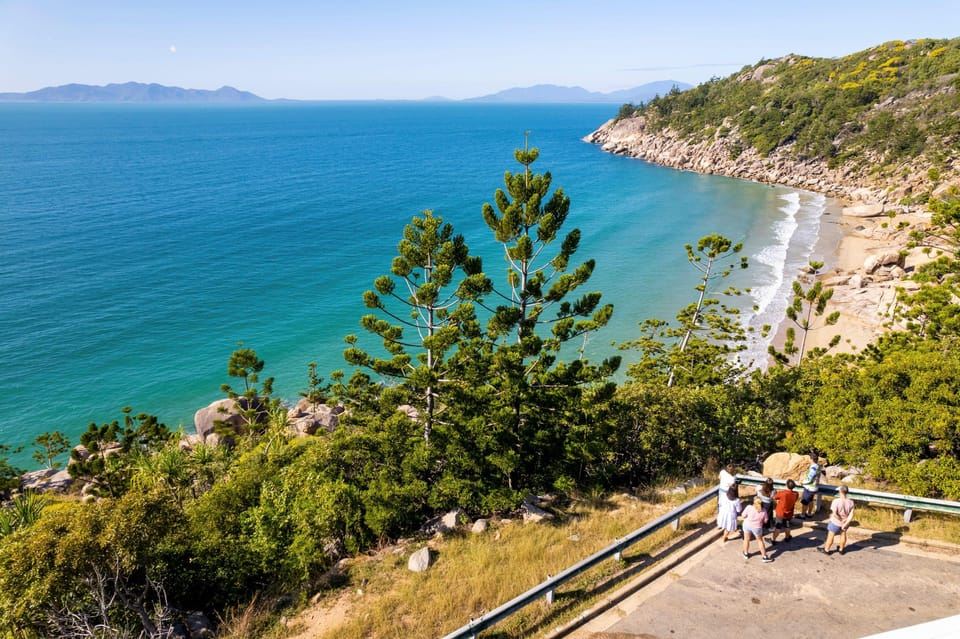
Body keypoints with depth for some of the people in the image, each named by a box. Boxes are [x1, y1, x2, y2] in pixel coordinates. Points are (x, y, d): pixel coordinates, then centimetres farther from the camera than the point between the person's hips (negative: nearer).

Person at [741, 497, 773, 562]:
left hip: (747, 525, 0)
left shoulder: (749, 507, -19)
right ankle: (765, 557, 25)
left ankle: (746, 554, 37)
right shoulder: (764, 511, -14)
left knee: (746, 539, 21)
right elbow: (765, 521, -5)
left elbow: (743, 515, -14)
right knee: (760, 541, 19)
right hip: (757, 527, 0)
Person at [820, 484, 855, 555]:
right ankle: (841, 549, 46)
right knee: (843, 534, 27)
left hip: (836, 522, -5)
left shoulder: (836, 501, -29)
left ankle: (826, 550, 31)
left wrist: (841, 520, -14)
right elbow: (851, 515, -14)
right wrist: (845, 524, -14)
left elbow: (834, 514, -30)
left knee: (831, 535, 15)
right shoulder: (850, 502, -15)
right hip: (845, 523, 5)